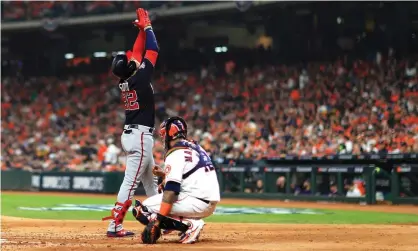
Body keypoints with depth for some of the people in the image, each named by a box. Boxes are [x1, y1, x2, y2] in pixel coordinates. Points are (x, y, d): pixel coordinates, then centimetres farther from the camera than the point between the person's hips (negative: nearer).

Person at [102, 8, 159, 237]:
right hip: (140, 136, -9)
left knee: (151, 182, 17)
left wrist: (142, 29, 15)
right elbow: (152, 50, -10)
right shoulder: (139, 78, -15)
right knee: (130, 182, -9)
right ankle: (114, 226, -11)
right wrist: (147, 26, 1)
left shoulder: (124, 82, 5)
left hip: (131, 134, 9)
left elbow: (137, 52, 16)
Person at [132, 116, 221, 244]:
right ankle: (193, 223, 8)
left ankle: (189, 224, -14)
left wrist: (157, 220, -21)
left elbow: (171, 189, -19)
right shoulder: (196, 147, 17)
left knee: (142, 209, -8)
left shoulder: (175, 153, -9)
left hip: (197, 203, -9)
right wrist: (166, 174, 30)